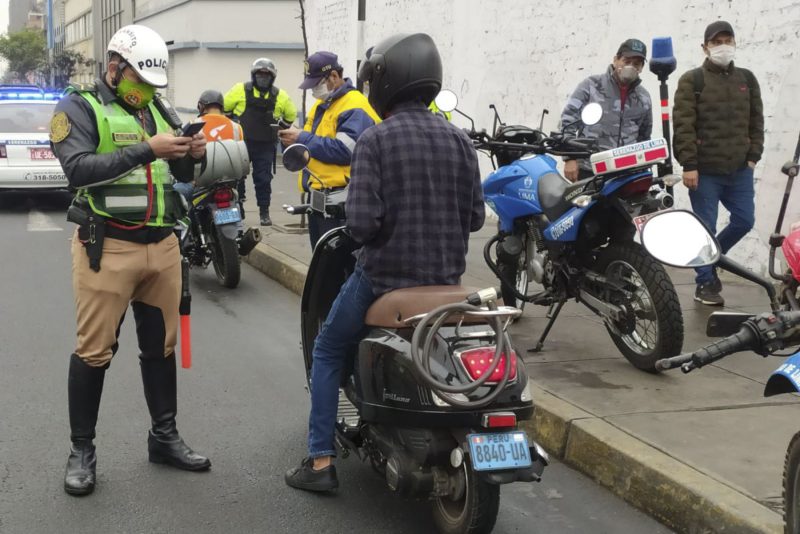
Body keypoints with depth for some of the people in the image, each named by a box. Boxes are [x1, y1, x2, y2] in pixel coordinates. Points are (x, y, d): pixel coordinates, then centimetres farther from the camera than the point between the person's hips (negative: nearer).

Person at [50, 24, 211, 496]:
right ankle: (82, 450, 11)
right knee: (95, 350, 0)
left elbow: (182, 174, 17)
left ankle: (165, 437, 26)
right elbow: (79, 168, -20)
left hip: (162, 244, 6)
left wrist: (193, 155, -6)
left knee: (161, 346, 13)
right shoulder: (80, 107, -5)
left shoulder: (159, 110, 14)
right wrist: (146, 150, -25)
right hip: (107, 246, -6)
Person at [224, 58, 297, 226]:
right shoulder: (240, 90, -2)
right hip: (241, 143, -1)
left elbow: (291, 115, 19)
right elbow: (223, 107, 7)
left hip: (266, 146, 1)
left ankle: (264, 212, 11)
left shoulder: (280, 96, 3)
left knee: (263, 179, 2)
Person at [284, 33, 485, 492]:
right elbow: (475, 216, 3)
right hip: (447, 278, 4)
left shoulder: (375, 140, -13)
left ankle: (321, 462, 15)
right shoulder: (459, 140, 0)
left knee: (328, 351, 19)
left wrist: (376, 230, 3)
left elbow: (362, 222, -19)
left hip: (384, 276, -4)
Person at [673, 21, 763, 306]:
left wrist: (753, 156, 6)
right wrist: (689, 165, -15)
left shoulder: (746, 79, 12)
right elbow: (683, 126, -9)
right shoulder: (692, 80, -3)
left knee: (744, 220, 7)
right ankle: (705, 283, 12)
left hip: (739, 170, 5)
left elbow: (756, 121, 16)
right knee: (705, 228, 0)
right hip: (704, 170, -5)